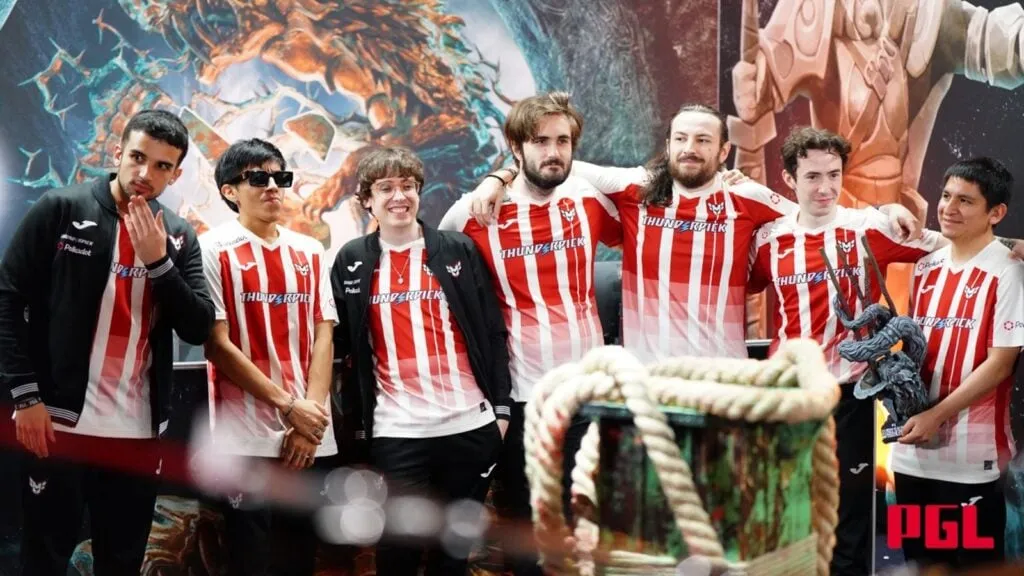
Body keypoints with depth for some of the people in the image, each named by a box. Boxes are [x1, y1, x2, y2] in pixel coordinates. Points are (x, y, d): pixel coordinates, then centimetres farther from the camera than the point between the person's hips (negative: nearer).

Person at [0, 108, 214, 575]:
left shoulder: (178, 237, 8)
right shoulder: (60, 209, -3)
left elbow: (198, 329, 1)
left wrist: (158, 261, -12)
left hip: (138, 430, 4)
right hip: (60, 420, -3)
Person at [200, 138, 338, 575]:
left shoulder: (309, 252, 12)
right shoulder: (214, 250, -2)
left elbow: (323, 337, 7)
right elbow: (217, 346, -8)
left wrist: (312, 415, -6)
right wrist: (288, 406, -11)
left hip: (312, 437, 5)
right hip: (246, 437, -5)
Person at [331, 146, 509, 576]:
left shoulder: (459, 250, 5)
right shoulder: (352, 262, 6)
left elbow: (493, 332, 5)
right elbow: (341, 343, 7)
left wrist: (501, 407, 1)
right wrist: (357, 420, 1)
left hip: (469, 423, 1)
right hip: (396, 431, 0)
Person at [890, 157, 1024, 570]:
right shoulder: (926, 268, 11)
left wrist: (936, 416, -17)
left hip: (971, 457, -6)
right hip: (913, 451, 6)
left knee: (974, 562, 4)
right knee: (920, 561, 14)